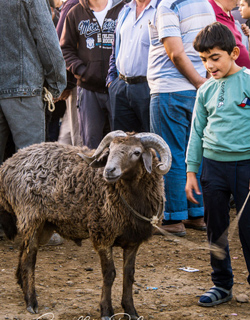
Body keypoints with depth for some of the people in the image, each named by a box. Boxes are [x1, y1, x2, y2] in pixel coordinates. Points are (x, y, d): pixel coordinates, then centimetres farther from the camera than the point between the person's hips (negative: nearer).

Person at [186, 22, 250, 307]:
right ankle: (222, 285, 23)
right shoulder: (206, 91, 8)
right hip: (213, 165, 4)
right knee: (216, 229, 10)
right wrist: (191, 172, 11)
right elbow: (197, 132, 14)